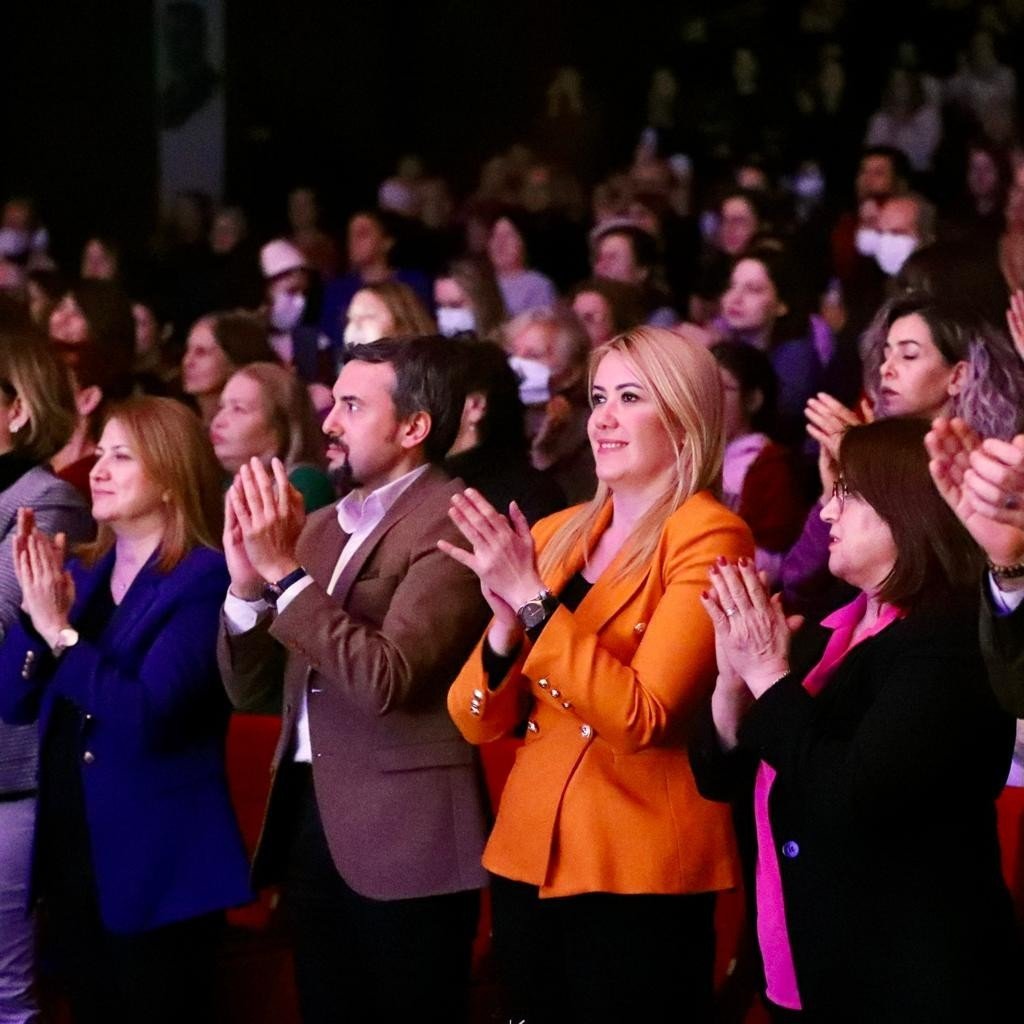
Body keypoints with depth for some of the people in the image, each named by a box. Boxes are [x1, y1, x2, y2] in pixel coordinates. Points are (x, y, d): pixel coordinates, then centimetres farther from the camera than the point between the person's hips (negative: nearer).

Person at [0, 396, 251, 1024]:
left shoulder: (205, 578, -13)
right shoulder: (81, 573, 10)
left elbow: (148, 716, -23)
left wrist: (59, 631, -22)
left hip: (157, 865, -7)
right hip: (70, 853, 7)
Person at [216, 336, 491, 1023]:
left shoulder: (453, 523, -12)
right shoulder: (318, 528, 14)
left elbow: (387, 680, -23)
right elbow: (253, 690, 13)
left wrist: (285, 572, -19)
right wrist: (247, 583, -4)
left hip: (404, 836, -8)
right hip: (308, 816, 8)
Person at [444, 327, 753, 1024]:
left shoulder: (707, 538, -9)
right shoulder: (554, 535, 9)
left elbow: (642, 719, -20)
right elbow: (480, 724, 6)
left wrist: (534, 602, -20)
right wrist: (505, 623, -13)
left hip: (640, 870, -6)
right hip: (527, 855, 6)